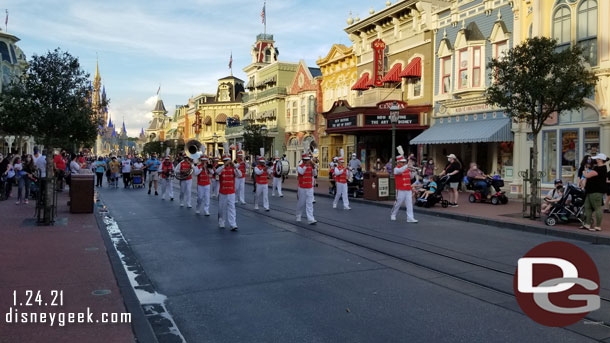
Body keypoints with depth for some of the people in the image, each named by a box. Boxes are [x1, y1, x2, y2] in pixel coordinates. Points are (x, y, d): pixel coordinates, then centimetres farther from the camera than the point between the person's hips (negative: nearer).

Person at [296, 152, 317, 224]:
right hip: (302, 188, -2)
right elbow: (301, 172, -26)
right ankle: (298, 217, 28)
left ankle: (311, 219, -9)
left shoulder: (311, 167, 6)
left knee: (309, 204, -3)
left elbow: (315, 174, -9)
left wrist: (313, 166, -23)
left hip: (310, 188, 2)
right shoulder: (299, 167, -5)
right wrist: (306, 165, -32)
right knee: (301, 203, 8)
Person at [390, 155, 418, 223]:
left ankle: (410, 218, -3)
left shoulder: (407, 169, 15)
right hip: (400, 190, -6)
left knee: (410, 204, -2)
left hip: (408, 189, 6)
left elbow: (411, 177, 18)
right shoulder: (396, 169, -5)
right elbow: (400, 171, -28)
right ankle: (393, 215, 23)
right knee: (398, 203, 3)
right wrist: (407, 165, -37)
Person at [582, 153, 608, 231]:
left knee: (597, 208, -7)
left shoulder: (600, 169, -17)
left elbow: (588, 175, -21)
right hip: (591, 191, 11)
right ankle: (588, 224, 18)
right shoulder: (598, 168, 18)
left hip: (596, 192, -11)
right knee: (587, 207, 13)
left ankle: (598, 226, -4)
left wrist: (584, 172, -1)